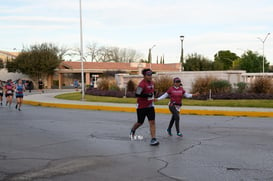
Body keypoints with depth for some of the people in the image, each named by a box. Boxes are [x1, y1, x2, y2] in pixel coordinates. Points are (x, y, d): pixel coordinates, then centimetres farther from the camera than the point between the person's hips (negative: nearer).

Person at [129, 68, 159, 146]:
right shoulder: (142, 84, -19)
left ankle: (153, 139, -7)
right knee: (140, 122, 10)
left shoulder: (152, 83, 7)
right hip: (141, 107, -6)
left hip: (150, 106, 6)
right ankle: (132, 130, 41)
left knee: (152, 122, -6)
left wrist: (152, 94, 7)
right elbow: (137, 95, -23)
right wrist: (147, 95, -27)